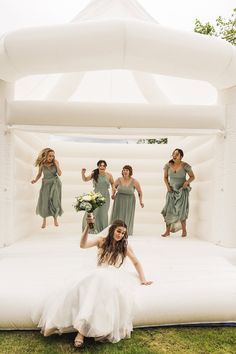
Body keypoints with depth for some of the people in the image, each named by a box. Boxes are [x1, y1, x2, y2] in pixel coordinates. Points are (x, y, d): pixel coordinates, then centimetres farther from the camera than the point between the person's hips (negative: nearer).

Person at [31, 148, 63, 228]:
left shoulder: (55, 162, -9)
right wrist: (35, 180, -14)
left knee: (55, 202, -5)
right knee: (44, 202, -5)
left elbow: (59, 174, -9)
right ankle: (44, 220, 17)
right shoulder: (41, 164, -8)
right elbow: (39, 174, 3)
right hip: (46, 184, 0)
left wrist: (56, 164, -18)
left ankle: (55, 219, 19)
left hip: (55, 183, 0)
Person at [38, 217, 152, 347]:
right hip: (99, 275, 1)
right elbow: (83, 245, -5)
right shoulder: (101, 241, 12)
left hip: (116, 276, -1)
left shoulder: (125, 246, 14)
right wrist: (87, 226, -18)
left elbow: (136, 263, 23)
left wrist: (143, 280, 11)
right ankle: (83, 328, -40)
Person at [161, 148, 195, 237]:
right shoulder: (168, 165, -6)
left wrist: (187, 182, -21)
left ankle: (184, 230, 18)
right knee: (168, 210, -3)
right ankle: (167, 231, 8)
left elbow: (192, 176, -2)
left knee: (181, 210, -4)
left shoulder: (185, 166, -13)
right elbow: (165, 177, 7)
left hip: (182, 190, -2)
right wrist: (167, 186, -9)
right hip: (171, 190, 3)